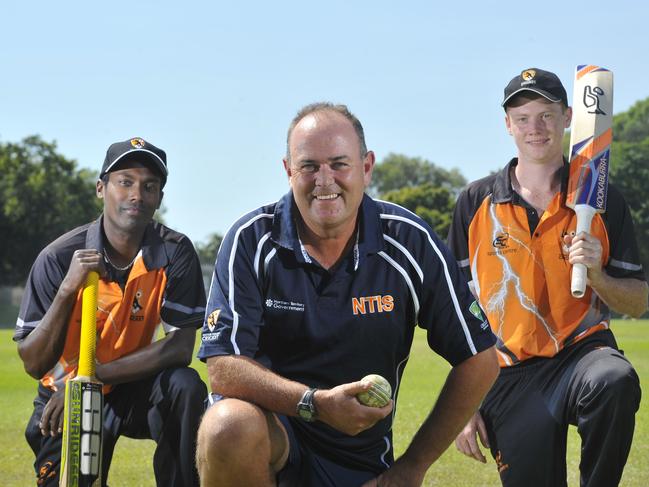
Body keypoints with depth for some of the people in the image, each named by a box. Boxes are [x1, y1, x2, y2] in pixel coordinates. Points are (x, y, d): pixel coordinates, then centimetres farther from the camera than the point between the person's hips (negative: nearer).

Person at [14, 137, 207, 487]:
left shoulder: (175, 253, -13)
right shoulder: (58, 257, -16)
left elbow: (180, 347, -21)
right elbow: (34, 365, -17)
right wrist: (68, 289, -32)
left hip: (134, 391, 0)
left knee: (186, 386, -29)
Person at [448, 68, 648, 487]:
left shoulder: (603, 201, 6)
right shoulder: (477, 202, 8)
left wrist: (596, 275, -13)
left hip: (583, 351, -1)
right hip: (508, 378, 1)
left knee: (615, 382, -35)